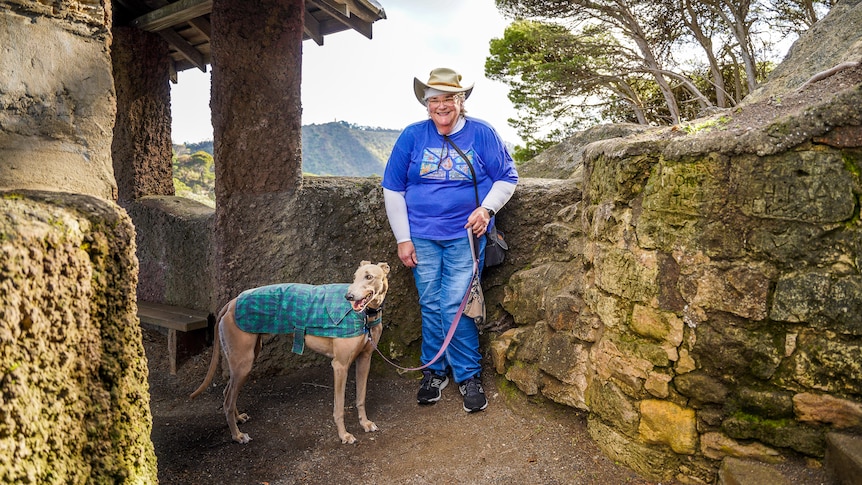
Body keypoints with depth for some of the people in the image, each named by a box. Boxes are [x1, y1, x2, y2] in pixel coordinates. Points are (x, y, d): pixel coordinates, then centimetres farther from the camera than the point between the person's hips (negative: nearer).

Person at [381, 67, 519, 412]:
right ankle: (434, 371, 25)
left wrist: (487, 208, -12)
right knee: (431, 306, 7)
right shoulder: (412, 136, 2)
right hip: (422, 236, 2)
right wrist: (402, 238, 1)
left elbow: (507, 178, 6)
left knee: (454, 305, -8)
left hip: (464, 235, -2)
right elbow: (393, 189, 5)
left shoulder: (481, 134, -1)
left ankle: (468, 375, 11)